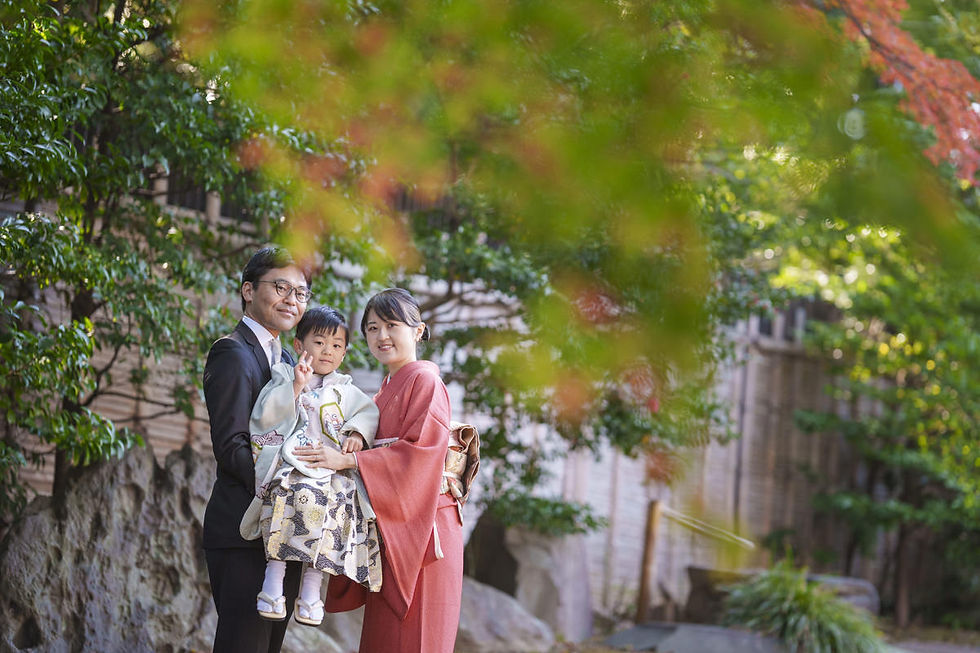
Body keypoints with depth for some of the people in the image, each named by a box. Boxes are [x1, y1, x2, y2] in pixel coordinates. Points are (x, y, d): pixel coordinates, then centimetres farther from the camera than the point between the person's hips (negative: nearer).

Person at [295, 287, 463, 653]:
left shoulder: (425, 380, -6)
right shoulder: (384, 392, 20)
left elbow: (423, 448, -18)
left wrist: (349, 460, -22)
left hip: (420, 527, -8)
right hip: (388, 531, 8)